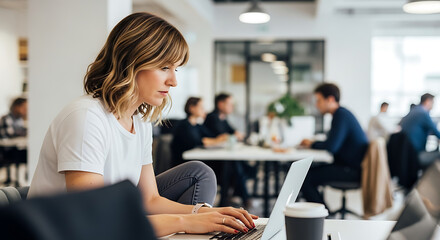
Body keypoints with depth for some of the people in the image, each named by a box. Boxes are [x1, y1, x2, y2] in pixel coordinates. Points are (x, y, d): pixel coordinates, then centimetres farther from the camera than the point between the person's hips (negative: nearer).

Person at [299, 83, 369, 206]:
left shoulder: (341, 116, -16)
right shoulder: (341, 114, 15)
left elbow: (331, 146, -25)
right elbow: (333, 142, 21)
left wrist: (312, 144, -8)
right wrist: (313, 143, 6)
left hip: (352, 169, -10)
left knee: (304, 178, -16)